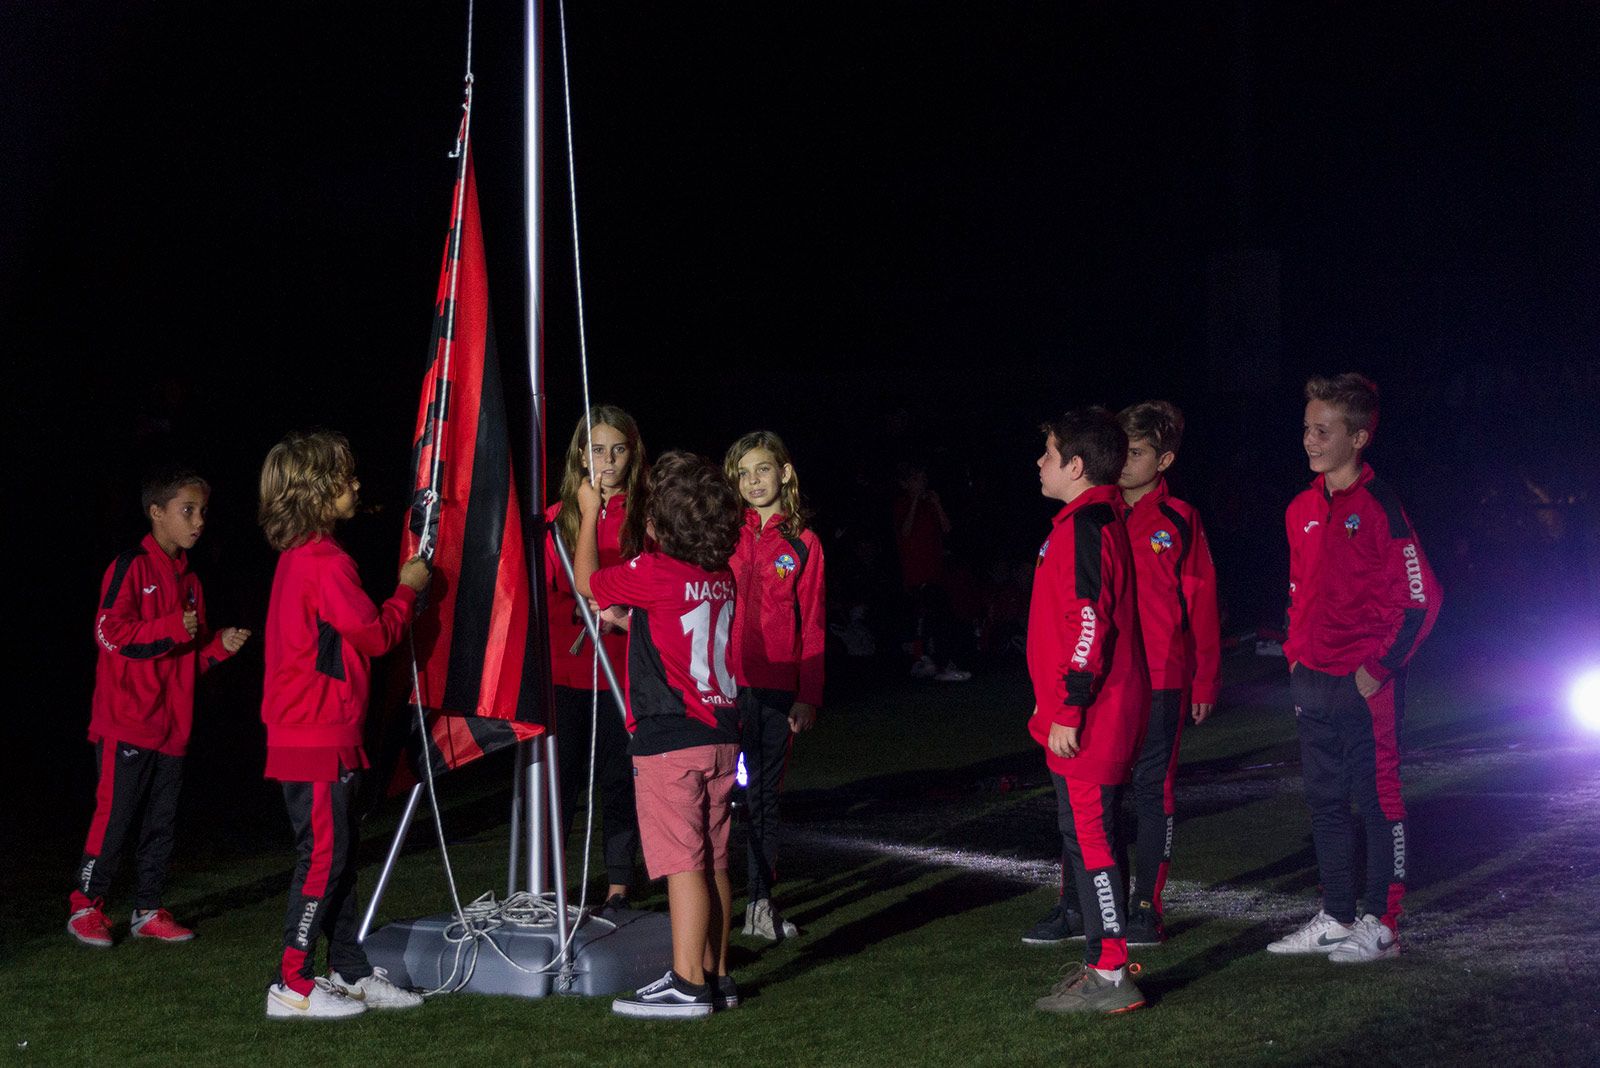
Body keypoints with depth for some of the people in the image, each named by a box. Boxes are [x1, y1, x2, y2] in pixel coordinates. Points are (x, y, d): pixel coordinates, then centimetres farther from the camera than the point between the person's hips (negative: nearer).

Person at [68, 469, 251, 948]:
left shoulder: (188, 578, 16)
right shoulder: (132, 567, -8)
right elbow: (109, 631, -16)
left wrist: (220, 645, 3)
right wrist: (171, 629, -21)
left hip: (171, 726, 8)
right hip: (126, 723, -8)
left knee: (161, 822, 10)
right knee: (114, 817, -4)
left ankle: (148, 911, 17)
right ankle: (85, 907, 7)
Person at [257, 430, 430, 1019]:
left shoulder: (297, 557, 13)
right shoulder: (326, 562, -18)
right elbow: (375, 635, -12)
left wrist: (400, 593, 16)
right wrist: (407, 590, 1)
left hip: (310, 733, 10)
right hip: (319, 738, -10)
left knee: (336, 853, 14)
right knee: (324, 854, -5)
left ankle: (350, 972, 21)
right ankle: (293, 984, 0)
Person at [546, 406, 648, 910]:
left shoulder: (645, 518, 1)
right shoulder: (556, 519, 6)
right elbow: (540, 592, 8)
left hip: (623, 673, -1)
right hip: (565, 669, 1)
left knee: (619, 779, 4)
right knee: (560, 777, 3)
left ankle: (618, 887, 13)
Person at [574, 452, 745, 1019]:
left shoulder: (651, 573, -13)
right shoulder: (722, 577, 8)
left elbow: (587, 582, 5)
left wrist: (590, 514, 15)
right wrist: (626, 619, 26)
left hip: (668, 739, -7)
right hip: (720, 733, 7)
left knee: (683, 863, -7)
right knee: (713, 861, 11)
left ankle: (687, 984, -6)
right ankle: (715, 973, 18)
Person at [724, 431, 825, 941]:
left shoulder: (803, 544, 5)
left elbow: (813, 625, 5)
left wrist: (809, 696, 0)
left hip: (777, 687, 1)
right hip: (724, 682, -1)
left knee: (764, 793, 9)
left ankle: (760, 903, 17)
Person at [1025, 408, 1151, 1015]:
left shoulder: (1082, 528, -16)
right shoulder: (1101, 521, 16)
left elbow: (1091, 624, -22)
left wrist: (1068, 710, -21)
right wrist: (1059, 702, 25)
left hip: (1086, 723, -11)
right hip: (1102, 715, 11)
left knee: (1088, 838, -7)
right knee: (1086, 835, 15)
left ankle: (1110, 977, -5)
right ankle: (1101, 960, 23)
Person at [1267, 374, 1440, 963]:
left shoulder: (1378, 506, -12)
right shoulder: (1303, 509, 11)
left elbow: (1421, 598, -12)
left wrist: (1380, 668, -13)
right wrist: (1296, 655, 13)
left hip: (1365, 685, -8)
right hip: (1313, 683, 8)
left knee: (1378, 799, 0)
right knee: (1325, 802, 13)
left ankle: (1381, 926, 6)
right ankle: (1337, 919, 23)